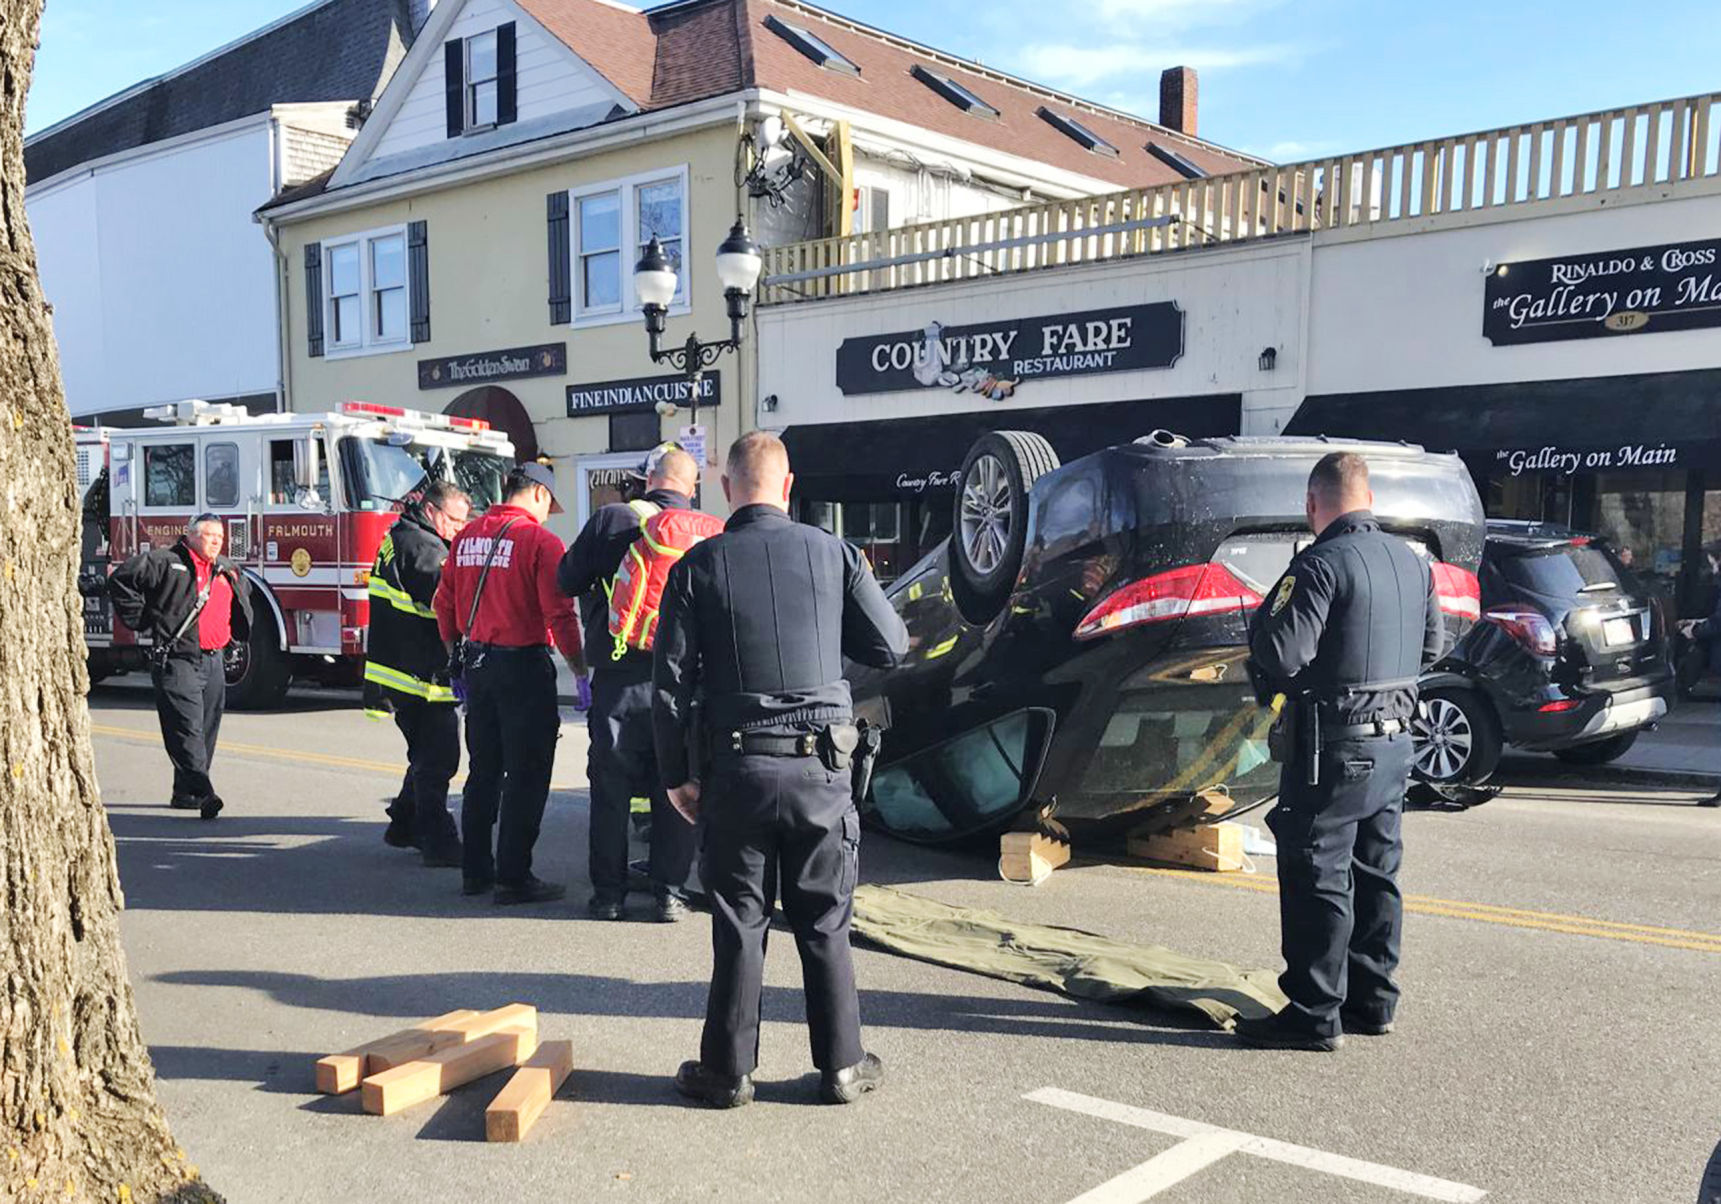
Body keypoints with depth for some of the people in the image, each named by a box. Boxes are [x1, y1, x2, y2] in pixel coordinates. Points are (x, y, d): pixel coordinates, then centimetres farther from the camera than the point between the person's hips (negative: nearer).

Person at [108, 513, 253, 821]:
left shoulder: (227, 571, 17)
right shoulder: (165, 562, -3)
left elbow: (244, 594, 37)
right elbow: (121, 580, -7)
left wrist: (238, 630, 23)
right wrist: (141, 621, -8)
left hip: (214, 663, 7)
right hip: (176, 660, -7)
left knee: (207, 729, 9)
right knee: (186, 728, -13)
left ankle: (185, 792, 20)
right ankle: (202, 793, -21)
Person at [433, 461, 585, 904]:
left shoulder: (467, 536, 8)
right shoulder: (539, 541, -13)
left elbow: (445, 605, 12)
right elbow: (560, 615, -16)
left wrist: (458, 656, 21)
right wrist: (580, 671, -9)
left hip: (476, 664, 7)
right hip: (523, 666, -7)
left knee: (483, 772, 16)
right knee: (526, 776, 1)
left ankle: (475, 870, 23)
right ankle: (514, 877, 3)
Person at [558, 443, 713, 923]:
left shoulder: (612, 519, -4)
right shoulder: (710, 533, -1)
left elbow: (567, 581, 4)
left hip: (618, 681, -1)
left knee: (611, 790, 10)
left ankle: (609, 893, 15)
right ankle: (670, 894, 14)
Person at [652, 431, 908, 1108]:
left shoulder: (699, 565, -2)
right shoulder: (833, 553, -1)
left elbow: (670, 682, -3)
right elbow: (891, 647, 4)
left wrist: (675, 775, 6)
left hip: (738, 770, 0)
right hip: (821, 770, 1)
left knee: (739, 924, 9)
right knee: (825, 923, 11)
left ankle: (727, 1070, 19)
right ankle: (842, 1066, 20)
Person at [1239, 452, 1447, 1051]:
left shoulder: (1320, 564, -17)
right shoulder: (1412, 561, 10)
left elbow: (1281, 655, -22)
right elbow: (1432, 645, 20)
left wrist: (1262, 622, -2)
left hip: (1336, 744, -8)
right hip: (1395, 740, 9)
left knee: (1316, 875, -2)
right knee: (1376, 872, 16)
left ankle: (1315, 1014, 3)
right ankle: (1373, 1000, 25)